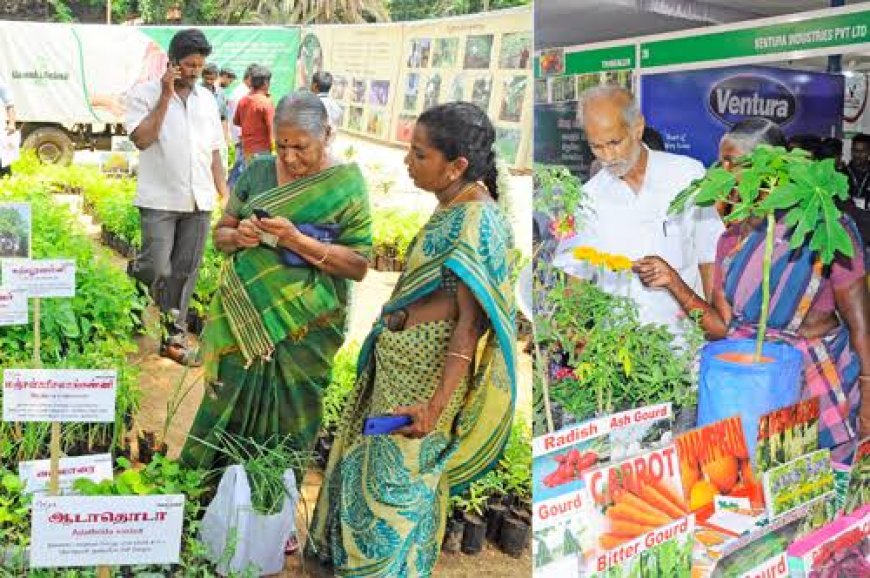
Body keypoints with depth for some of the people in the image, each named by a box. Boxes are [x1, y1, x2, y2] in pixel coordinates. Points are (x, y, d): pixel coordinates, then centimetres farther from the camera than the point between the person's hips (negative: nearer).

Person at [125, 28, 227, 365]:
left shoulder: (207, 99, 11)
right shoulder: (145, 94, -3)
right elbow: (142, 139, -16)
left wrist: (225, 194, 11)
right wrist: (166, 96, -16)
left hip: (199, 200, 4)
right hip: (160, 200, -4)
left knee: (185, 272, 6)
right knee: (158, 269, -11)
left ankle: (173, 337, 16)